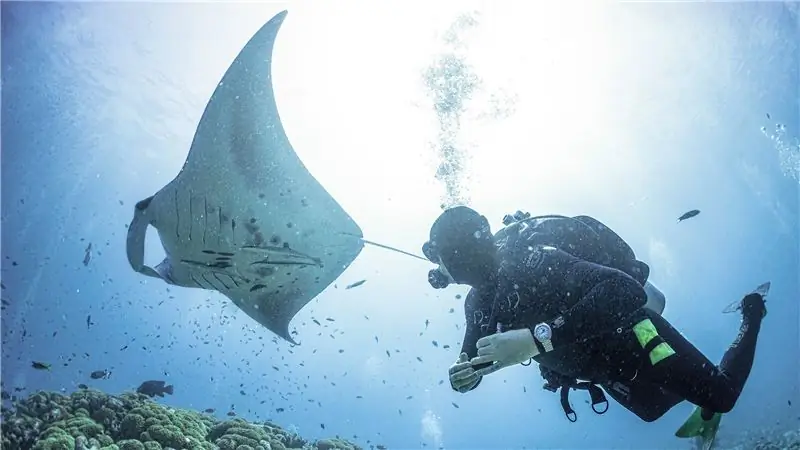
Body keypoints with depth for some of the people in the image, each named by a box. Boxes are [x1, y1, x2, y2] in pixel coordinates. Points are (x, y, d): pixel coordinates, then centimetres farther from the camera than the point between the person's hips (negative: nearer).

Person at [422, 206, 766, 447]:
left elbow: (627, 290, -46)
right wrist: (462, 376, -21)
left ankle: (751, 314, 25)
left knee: (721, 395, 2)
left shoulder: (530, 261, -36)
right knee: (654, 410, 25)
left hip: (630, 338, -7)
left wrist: (538, 337, -52)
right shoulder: (478, 302, -9)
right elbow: (471, 360, 5)